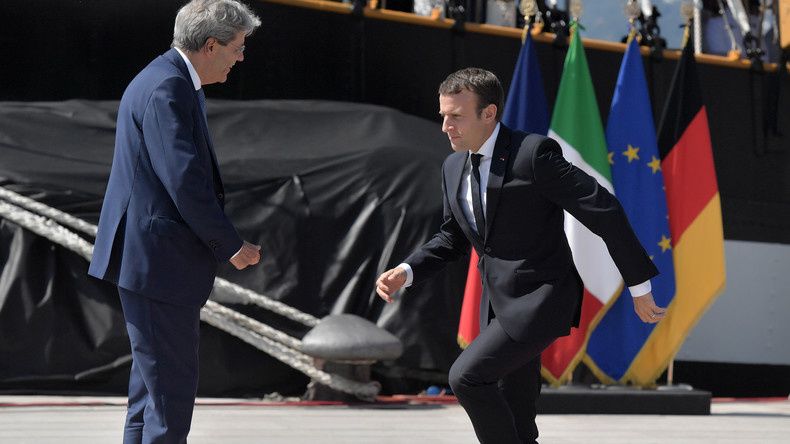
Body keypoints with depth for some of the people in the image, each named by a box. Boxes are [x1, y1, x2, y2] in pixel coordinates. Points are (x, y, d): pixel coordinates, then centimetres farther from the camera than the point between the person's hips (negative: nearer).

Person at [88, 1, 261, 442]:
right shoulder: (166, 90, -18)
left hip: (152, 259, 11)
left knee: (156, 383, 17)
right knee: (172, 388, -7)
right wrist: (231, 245, -14)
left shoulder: (176, 82, 16)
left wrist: (225, 238, 12)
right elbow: (184, 181, -23)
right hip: (158, 261, -11)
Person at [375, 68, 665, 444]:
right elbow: (453, 237, 20)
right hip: (499, 304, 8)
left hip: (540, 299, -8)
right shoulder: (453, 167, 7)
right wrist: (406, 272, 2)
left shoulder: (534, 153, -17)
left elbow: (604, 211, -16)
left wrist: (639, 286, -13)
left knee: (466, 377, -20)